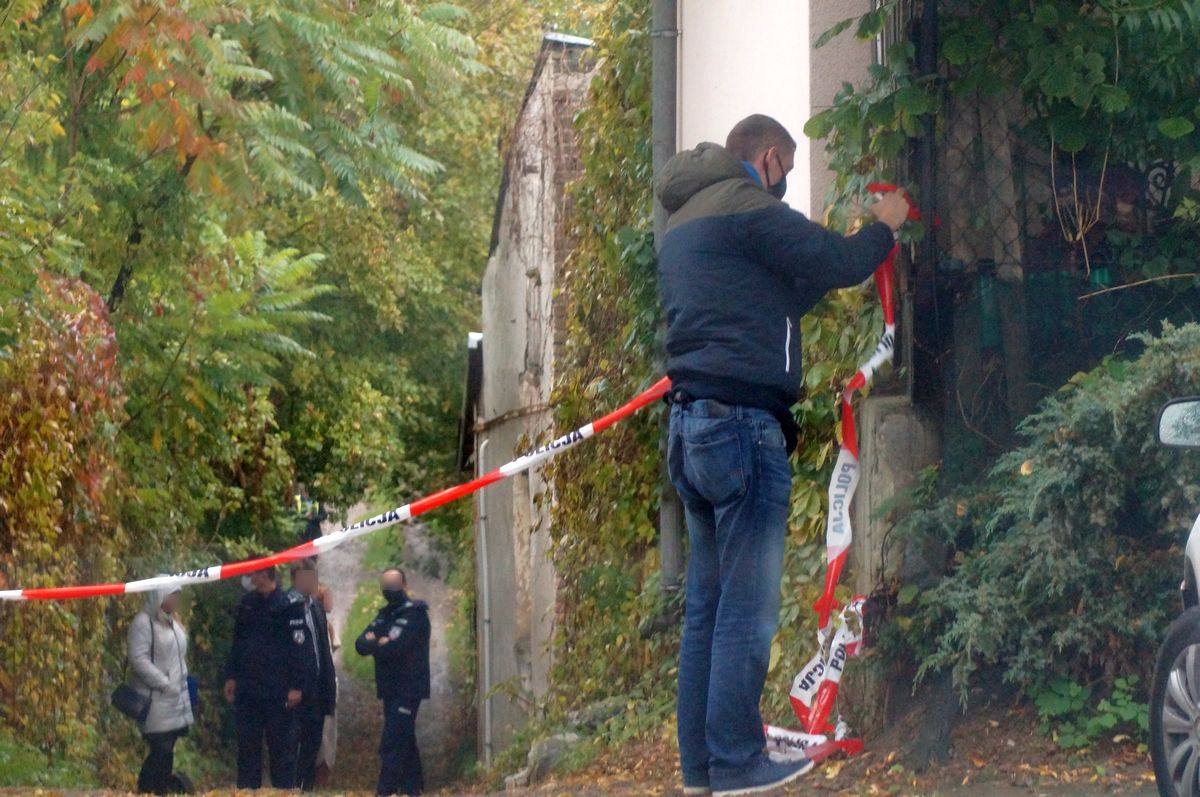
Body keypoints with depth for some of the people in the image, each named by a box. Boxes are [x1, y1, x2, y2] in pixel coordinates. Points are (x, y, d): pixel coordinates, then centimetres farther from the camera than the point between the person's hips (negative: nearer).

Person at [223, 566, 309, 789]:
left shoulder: (289, 605, -9)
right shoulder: (247, 604, 11)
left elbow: (300, 647, -11)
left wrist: (296, 686, -15)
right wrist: (231, 676, 11)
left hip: (278, 692, -6)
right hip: (248, 689, 6)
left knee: (281, 746, 1)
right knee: (247, 746, 9)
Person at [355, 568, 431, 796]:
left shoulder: (415, 614, -8)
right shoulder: (385, 615, 16)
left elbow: (395, 647, -20)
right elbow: (361, 644, 6)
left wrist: (373, 643, -2)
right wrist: (380, 643, -15)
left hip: (408, 689, -8)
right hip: (391, 689, 8)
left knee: (392, 745, -15)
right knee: (405, 742, 15)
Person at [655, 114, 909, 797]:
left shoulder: (684, 222, 22)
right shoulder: (746, 207, -8)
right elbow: (840, 264, -8)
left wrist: (846, 255, 25)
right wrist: (885, 227, 10)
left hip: (691, 426, 10)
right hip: (743, 423, -10)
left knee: (709, 603, 10)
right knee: (749, 606, -6)